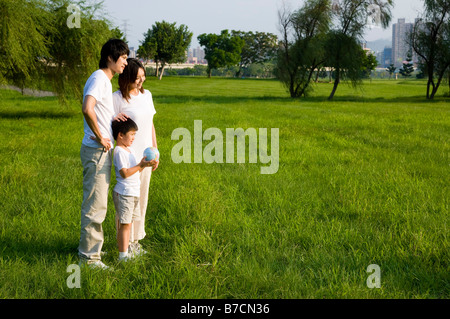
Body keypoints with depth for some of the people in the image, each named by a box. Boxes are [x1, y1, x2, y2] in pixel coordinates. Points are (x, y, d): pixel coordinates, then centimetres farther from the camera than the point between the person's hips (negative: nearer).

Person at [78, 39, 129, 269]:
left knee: (95, 204, 18)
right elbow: (87, 109, -32)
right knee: (95, 205, -4)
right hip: (96, 151, -10)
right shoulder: (99, 79, -16)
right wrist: (100, 138, -22)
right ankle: (89, 255, 4)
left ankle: (89, 247, 29)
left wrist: (115, 117, 9)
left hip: (102, 151, 10)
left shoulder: (105, 80, 16)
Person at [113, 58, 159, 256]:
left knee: (142, 198, 12)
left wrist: (155, 151, 16)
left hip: (145, 155, 6)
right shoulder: (118, 98, -10)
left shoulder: (146, 95, 10)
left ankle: (136, 239, 23)